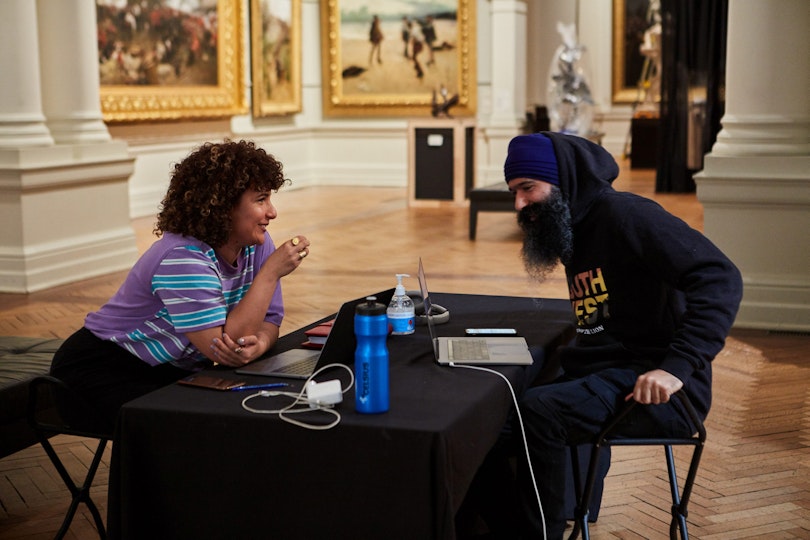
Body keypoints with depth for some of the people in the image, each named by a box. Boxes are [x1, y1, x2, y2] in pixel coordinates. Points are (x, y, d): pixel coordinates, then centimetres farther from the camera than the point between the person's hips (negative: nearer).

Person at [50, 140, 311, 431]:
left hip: (176, 372, 7)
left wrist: (259, 343, -28)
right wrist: (271, 272, -29)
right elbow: (221, 345, -31)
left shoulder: (256, 245, -4)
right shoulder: (184, 258, -27)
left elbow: (268, 319, -3)